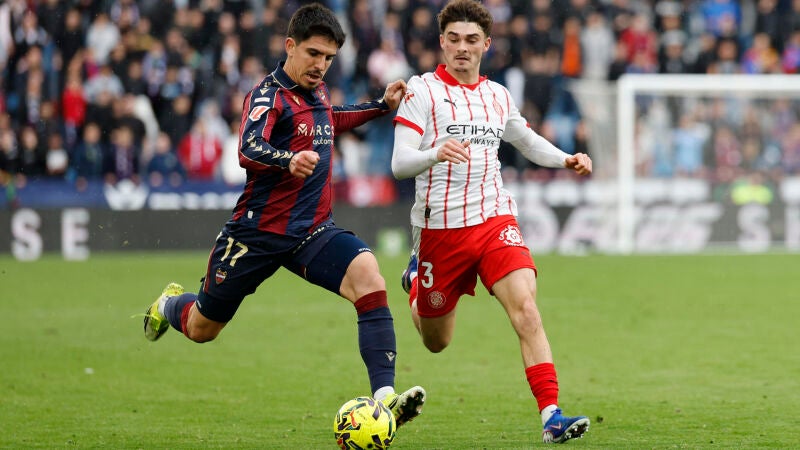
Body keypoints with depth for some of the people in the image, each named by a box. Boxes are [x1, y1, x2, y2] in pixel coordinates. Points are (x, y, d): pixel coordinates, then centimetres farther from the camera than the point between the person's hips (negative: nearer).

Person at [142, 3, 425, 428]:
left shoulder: (317, 91, 8)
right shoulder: (269, 94, -14)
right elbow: (248, 150, -33)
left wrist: (381, 105, 25)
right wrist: (289, 161, -52)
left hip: (313, 231, 5)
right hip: (258, 230, -5)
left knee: (369, 280, -26)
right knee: (201, 329, 12)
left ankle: (383, 397, -32)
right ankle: (171, 304, 52)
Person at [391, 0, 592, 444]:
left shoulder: (497, 96, 11)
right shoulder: (422, 90, -5)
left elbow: (528, 141, 30)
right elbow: (399, 164, -13)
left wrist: (565, 159, 10)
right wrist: (436, 153, -34)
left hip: (494, 220, 3)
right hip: (439, 228, -2)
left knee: (526, 310, -21)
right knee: (436, 342, 12)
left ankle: (551, 416, -24)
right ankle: (416, 281, 47)